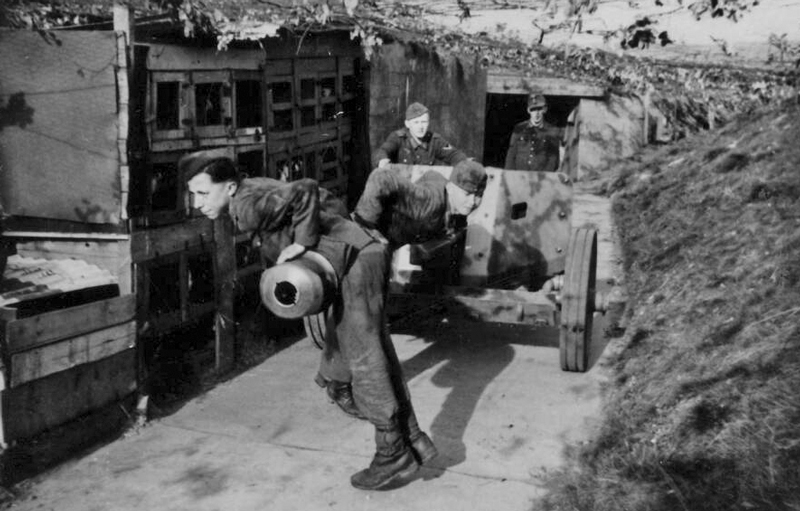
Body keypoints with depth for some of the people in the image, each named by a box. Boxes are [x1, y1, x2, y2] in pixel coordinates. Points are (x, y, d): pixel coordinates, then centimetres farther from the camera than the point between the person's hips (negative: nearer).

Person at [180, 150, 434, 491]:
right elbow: (319, 196, 18)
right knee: (374, 353, 14)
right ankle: (412, 440, 21)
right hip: (358, 258, 10)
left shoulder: (248, 208, -18)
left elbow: (306, 190, -31)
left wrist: (303, 242, -20)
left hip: (358, 261, -10)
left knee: (363, 361, -3)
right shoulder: (254, 192, 12)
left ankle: (392, 454, 7)